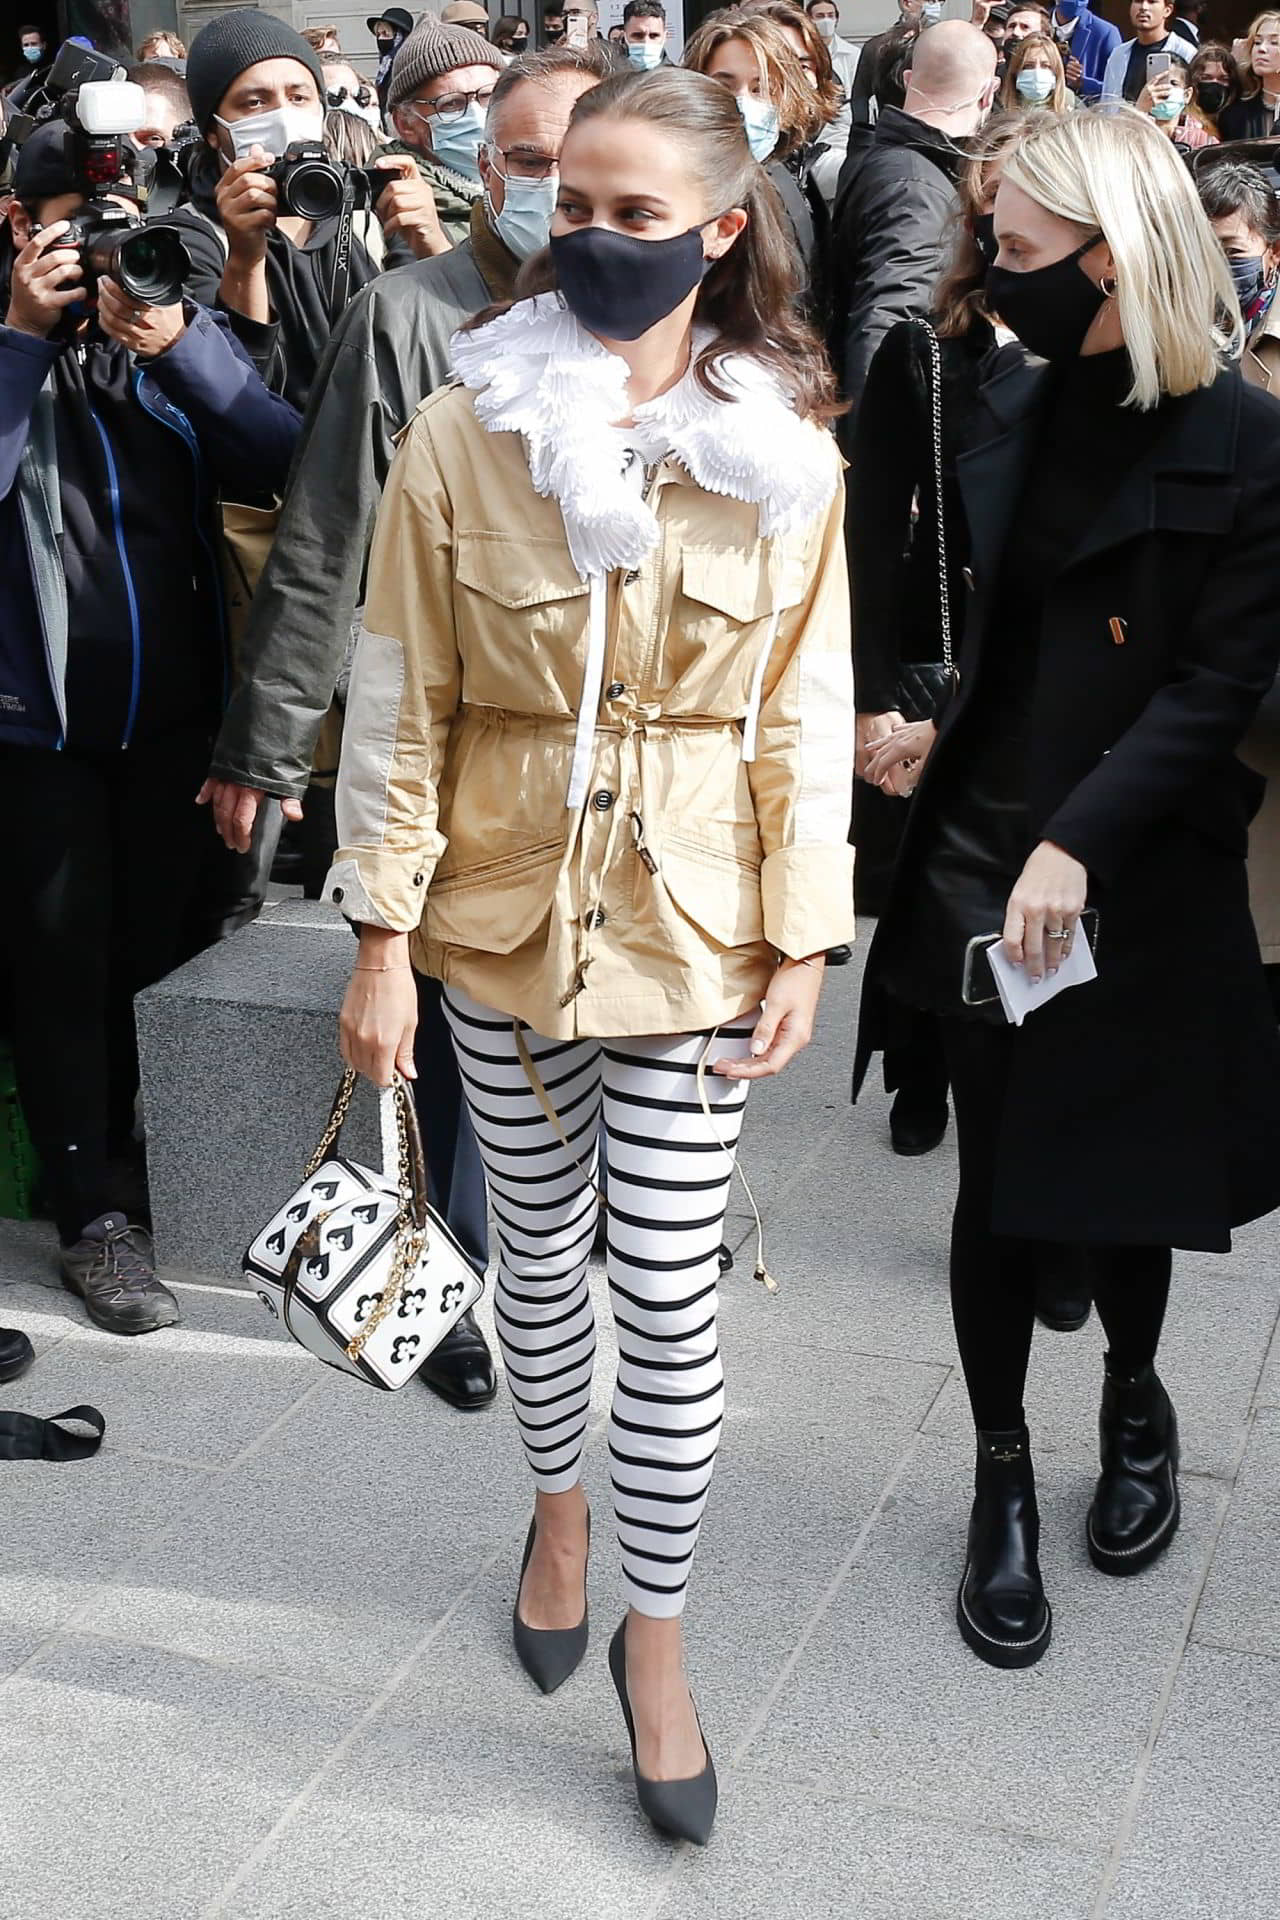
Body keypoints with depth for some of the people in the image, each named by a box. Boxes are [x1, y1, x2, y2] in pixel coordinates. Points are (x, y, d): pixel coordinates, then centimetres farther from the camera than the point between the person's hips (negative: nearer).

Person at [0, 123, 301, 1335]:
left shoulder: (181, 325, 2)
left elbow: (280, 462, -12)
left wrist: (179, 343, -22)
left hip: (176, 699, 3)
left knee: (156, 942, 14)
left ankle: (139, 1166, 33)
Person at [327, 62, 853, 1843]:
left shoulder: (787, 454, -4)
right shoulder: (464, 430, -7)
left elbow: (802, 712, 0)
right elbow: (403, 698, -4)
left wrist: (801, 942, -2)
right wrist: (385, 932, -6)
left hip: (692, 926, 0)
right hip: (502, 912, 1)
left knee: (669, 1298, 2)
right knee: (543, 1256, 17)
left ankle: (656, 1637, 21)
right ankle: (561, 1508, 44)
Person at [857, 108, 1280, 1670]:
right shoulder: (1014, 408, 5)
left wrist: (1078, 843, -22)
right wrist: (943, 735, -1)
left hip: (1138, 883, -4)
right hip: (981, 868, 4)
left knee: (1116, 1181, 11)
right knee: (999, 1187, 8)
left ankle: (1135, 1401, 41)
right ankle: (1003, 1484, 25)